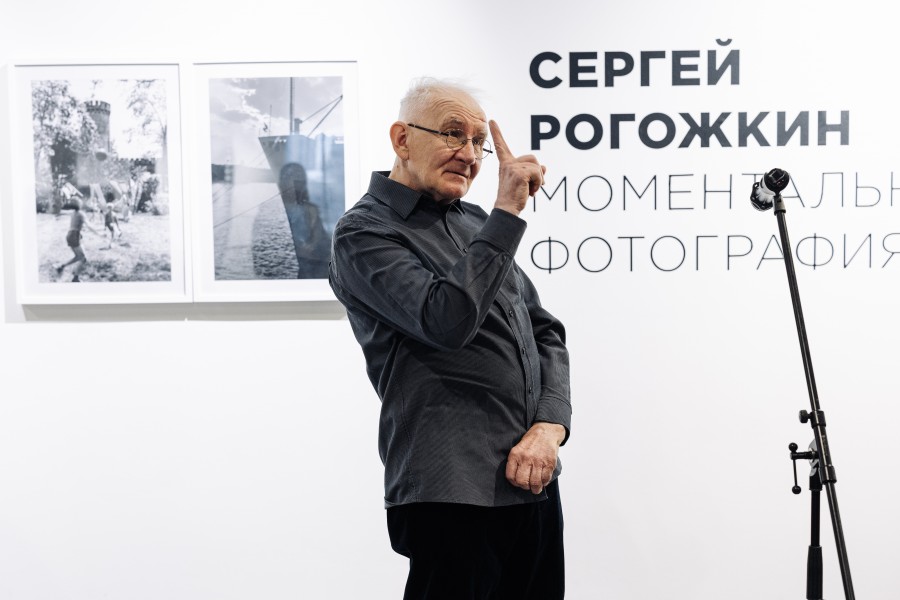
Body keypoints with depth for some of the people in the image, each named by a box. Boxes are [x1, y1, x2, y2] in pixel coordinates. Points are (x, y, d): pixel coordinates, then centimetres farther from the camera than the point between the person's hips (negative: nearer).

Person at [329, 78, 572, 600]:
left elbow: (546, 332, 14)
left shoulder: (476, 224, 16)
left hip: (534, 479, 7)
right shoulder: (364, 234, -6)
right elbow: (449, 320, -22)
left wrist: (550, 425, -2)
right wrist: (509, 212, -17)